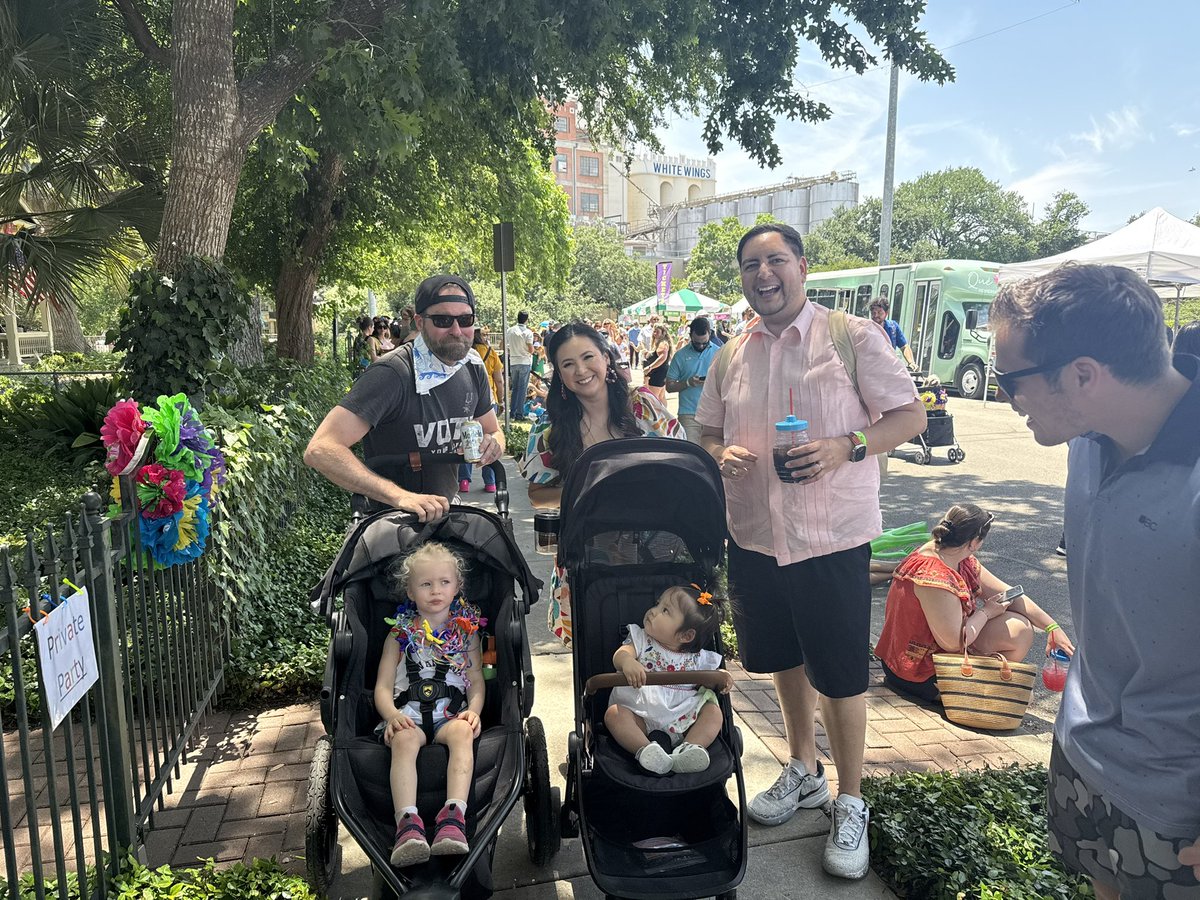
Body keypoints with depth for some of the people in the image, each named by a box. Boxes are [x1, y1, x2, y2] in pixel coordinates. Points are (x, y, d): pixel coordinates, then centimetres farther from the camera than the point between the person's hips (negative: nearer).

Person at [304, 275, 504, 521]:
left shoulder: (473, 370, -3)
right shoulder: (392, 374, -25)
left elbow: (494, 432, 12)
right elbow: (320, 449, -34)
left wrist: (491, 443, -14)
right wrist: (399, 496, -44)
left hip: (441, 513, 6)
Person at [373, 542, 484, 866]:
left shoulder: (466, 631, 17)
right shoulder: (400, 633, 15)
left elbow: (476, 679, 13)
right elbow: (383, 686, 10)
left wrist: (473, 711, -8)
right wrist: (391, 715, -12)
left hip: (452, 712, 0)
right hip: (408, 712, 0)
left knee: (462, 732, -34)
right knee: (404, 739, -35)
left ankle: (454, 815, -47)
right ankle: (408, 822, -46)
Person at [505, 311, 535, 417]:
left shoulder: (509, 331, 3)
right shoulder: (528, 332, -10)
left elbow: (504, 347, 7)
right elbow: (531, 350, -12)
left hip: (513, 362, 4)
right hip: (525, 362, -4)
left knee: (515, 388, 14)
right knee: (522, 388, 0)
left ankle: (512, 411, 14)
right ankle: (519, 412, -2)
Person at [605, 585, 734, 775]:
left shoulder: (697, 659, 7)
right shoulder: (640, 640, 3)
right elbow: (620, 654, -14)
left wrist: (721, 677, -6)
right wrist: (627, 662, -39)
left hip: (681, 720, 1)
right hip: (642, 716, -1)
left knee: (713, 711, -16)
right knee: (614, 714, -26)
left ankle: (690, 748, -35)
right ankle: (645, 750, -42)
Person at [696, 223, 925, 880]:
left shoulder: (853, 337, -7)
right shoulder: (731, 356, 7)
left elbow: (910, 416, -5)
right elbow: (707, 432, 15)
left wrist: (846, 447, -22)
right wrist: (722, 454, -9)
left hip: (833, 537, -4)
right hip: (755, 537, 5)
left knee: (840, 675, 6)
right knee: (784, 659, 20)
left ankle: (850, 803, 28)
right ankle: (803, 771, 44)